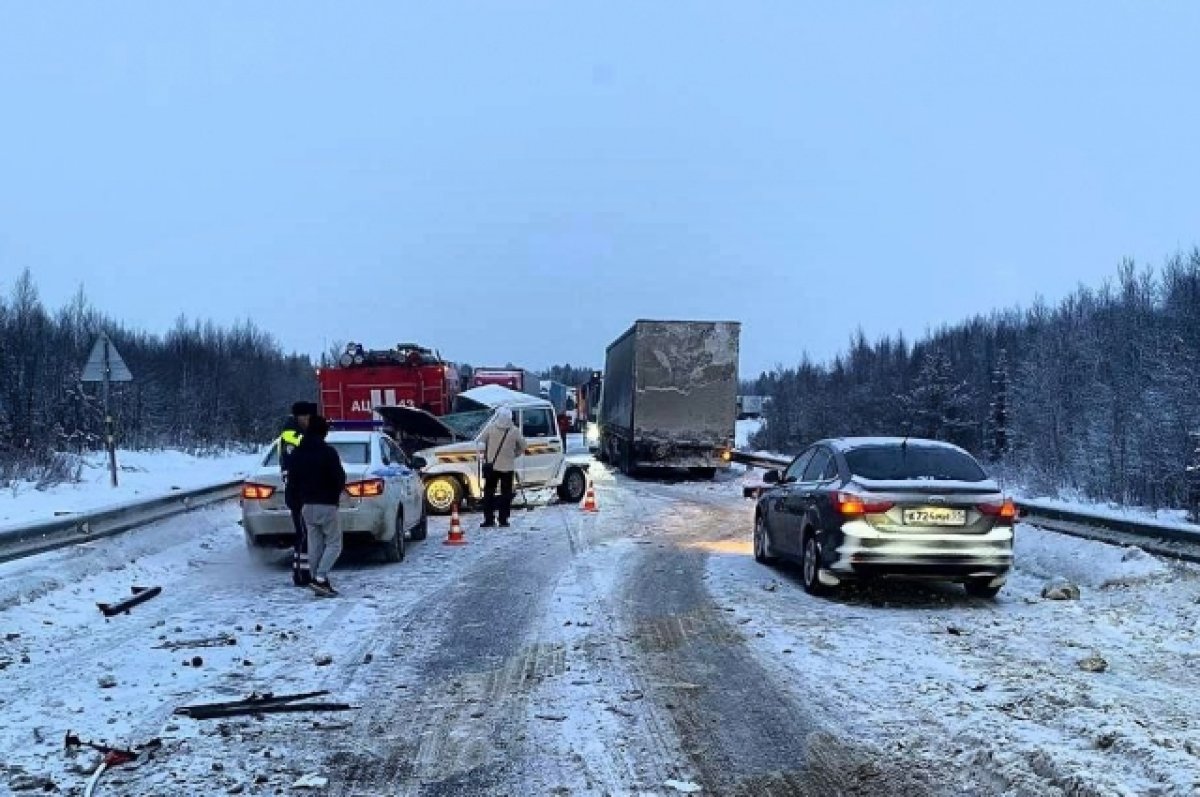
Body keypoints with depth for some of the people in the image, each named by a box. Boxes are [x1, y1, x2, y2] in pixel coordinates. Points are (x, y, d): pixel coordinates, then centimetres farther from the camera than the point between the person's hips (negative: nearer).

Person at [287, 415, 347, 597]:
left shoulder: (296, 453, 8)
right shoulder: (328, 452, -12)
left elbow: (293, 480, 10)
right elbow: (340, 478, -11)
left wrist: (301, 500, 16)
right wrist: (336, 493, 8)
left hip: (306, 505, 6)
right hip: (326, 504, -6)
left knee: (314, 545, 10)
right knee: (334, 543, 0)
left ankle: (318, 581, 11)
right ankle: (320, 578, -14)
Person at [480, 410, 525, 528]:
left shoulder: (491, 428, -6)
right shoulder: (515, 431, -8)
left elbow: (484, 440, 7)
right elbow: (522, 446, 2)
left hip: (491, 465, 1)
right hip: (508, 466, -1)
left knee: (489, 492, 10)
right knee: (506, 494, 7)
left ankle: (489, 519, 6)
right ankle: (503, 520, 6)